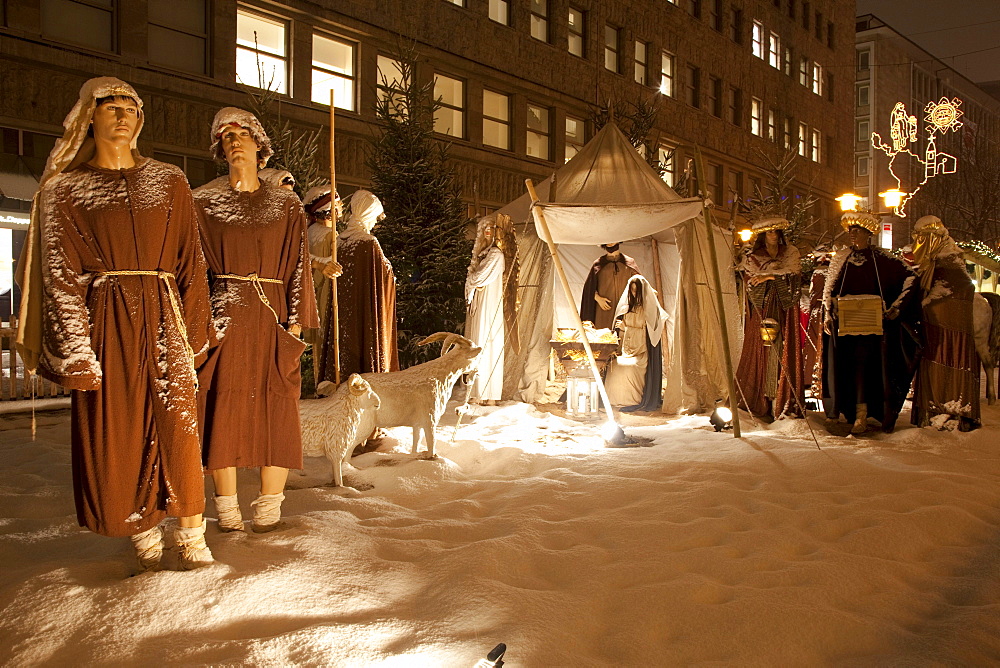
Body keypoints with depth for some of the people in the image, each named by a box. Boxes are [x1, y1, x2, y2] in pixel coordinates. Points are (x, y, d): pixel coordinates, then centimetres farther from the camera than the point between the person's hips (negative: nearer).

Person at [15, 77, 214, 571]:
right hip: (105, 324, 0)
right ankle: (144, 536, 16)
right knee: (114, 435, 0)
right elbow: (60, 277, 1)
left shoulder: (169, 184, 12)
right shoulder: (65, 190, 8)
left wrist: (193, 335, 2)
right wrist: (77, 353, -8)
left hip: (163, 321, 1)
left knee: (177, 428, -6)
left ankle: (191, 536, 4)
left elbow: (190, 265, 9)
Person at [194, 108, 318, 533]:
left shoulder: (286, 205, 11)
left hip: (272, 318, 1)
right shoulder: (203, 202, 9)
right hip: (224, 317, -1)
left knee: (276, 411, -2)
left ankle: (269, 510, 6)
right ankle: (227, 511, 5)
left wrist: (296, 323, -2)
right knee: (223, 409, -4)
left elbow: (298, 266, 7)